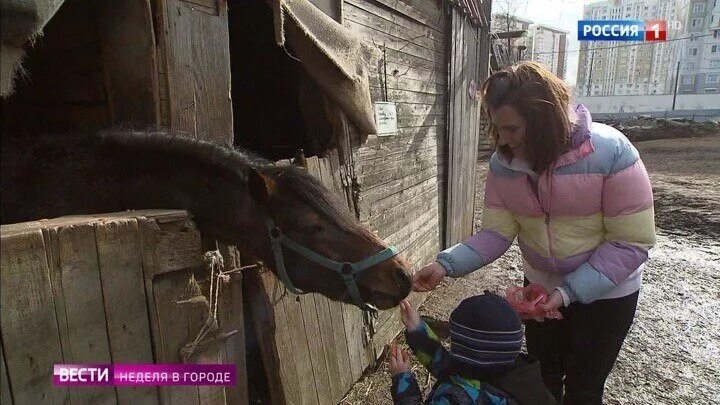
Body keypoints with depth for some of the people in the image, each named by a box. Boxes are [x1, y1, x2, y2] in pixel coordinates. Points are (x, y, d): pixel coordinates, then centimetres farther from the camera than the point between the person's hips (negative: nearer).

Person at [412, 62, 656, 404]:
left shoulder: (611, 153, -28)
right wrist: (446, 265, -29)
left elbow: (632, 243, -24)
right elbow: (496, 232, -15)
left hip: (606, 292, -3)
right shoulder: (503, 163, -16)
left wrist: (569, 292, -29)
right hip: (540, 286, 4)